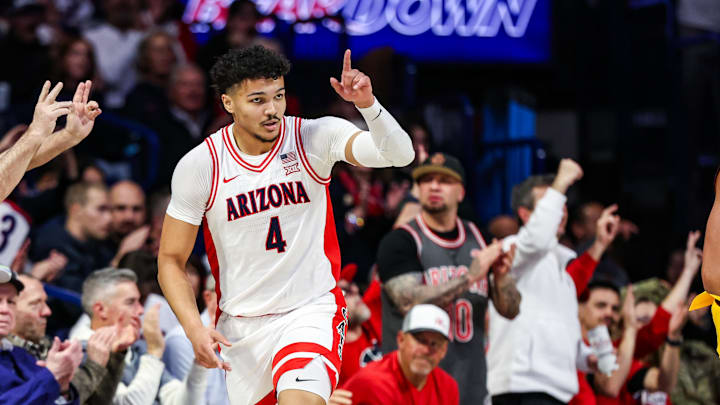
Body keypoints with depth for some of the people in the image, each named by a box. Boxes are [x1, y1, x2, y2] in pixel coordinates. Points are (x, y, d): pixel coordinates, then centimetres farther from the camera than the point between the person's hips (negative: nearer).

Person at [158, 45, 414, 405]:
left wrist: (368, 105, -44)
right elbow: (171, 259, -1)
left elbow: (399, 155, -25)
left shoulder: (316, 138, -11)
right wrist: (193, 328, -15)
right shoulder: (198, 166, -9)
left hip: (312, 311, -2)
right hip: (241, 324, 2)